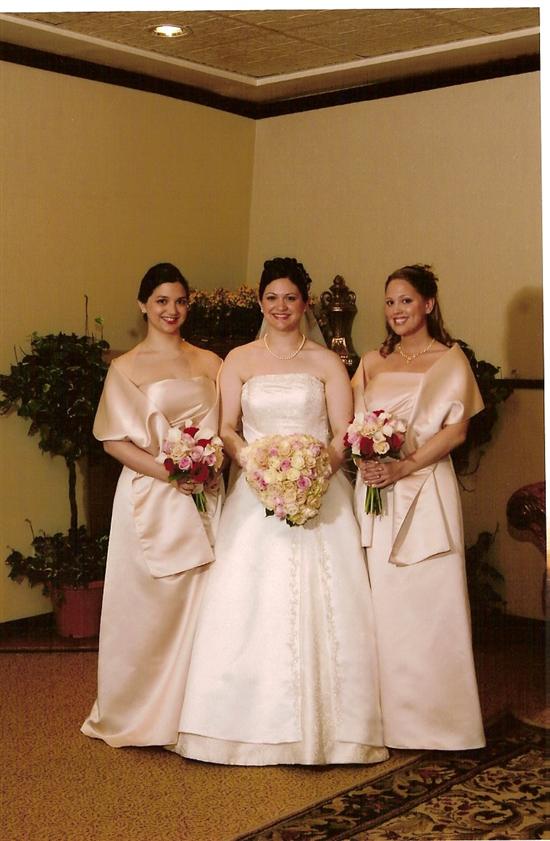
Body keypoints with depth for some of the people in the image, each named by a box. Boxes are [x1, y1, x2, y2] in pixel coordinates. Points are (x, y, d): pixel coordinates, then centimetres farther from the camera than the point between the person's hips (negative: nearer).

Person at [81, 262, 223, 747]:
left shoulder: (209, 363, 9)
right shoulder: (126, 368, 1)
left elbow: (226, 428, 10)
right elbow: (115, 440, -4)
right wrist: (168, 472, -15)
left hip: (202, 498, 3)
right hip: (150, 498, -3)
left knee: (198, 605, 6)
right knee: (147, 605, 3)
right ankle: (136, 712, 19)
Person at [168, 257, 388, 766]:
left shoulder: (327, 362, 7)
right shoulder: (239, 360, 9)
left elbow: (343, 434, 2)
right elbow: (226, 429, 4)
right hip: (255, 494, 1)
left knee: (323, 605, -3)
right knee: (248, 604, -3)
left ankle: (323, 722, 8)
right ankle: (253, 722, 7)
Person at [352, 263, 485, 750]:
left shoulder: (449, 359, 3)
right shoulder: (372, 363, 16)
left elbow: (456, 431, -6)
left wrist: (403, 467, -16)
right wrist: (367, 460, -7)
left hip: (424, 489, -4)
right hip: (374, 492, 4)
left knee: (427, 602, -2)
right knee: (380, 604, 5)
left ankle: (434, 716, 10)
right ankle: (385, 712, 16)